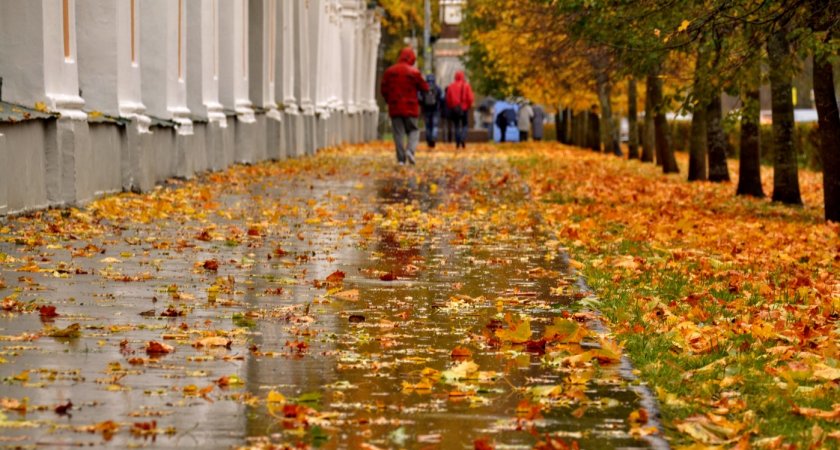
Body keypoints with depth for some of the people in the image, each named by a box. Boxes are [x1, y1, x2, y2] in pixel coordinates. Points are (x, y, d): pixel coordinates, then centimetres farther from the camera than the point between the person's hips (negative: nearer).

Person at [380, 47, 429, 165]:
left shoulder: (389, 71, 2)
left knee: (398, 133, 4)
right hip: (410, 108, -2)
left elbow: (383, 89, 6)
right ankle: (410, 150, -15)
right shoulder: (414, 72, -7)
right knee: (413, 130, 10)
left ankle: (401, 158, -2)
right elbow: (424, 88, -1)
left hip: (395, 108, 2)